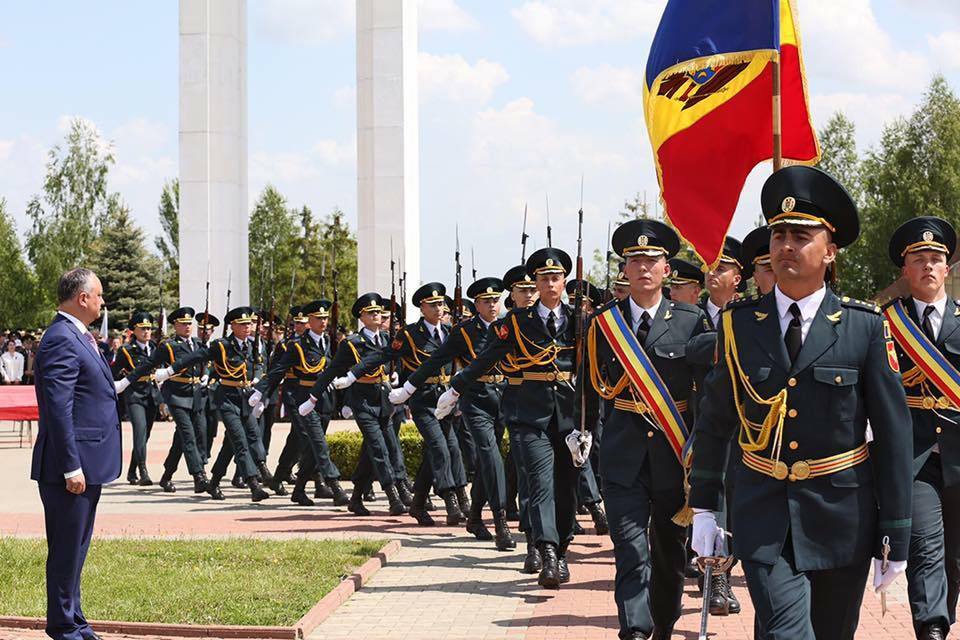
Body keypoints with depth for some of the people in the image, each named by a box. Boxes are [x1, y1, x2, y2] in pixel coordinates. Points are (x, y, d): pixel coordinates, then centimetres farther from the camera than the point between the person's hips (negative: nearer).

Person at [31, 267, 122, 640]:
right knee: (66, 550, -2)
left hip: (88, 462, 11)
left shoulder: (77, 337, 15)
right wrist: (71, 467, -23)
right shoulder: (61, 340, -17)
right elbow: (58, 409, -22)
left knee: (76, 547, 18)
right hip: (72, 465, -11)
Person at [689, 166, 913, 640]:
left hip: (843, 515, 0)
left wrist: (895, 537, -5)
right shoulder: (738, 323, 0)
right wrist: (703, 508, 5)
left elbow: (893, 434, -3)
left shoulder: (866, 327, -4)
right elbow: (713, 422, 8)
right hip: (764, 513, 0)